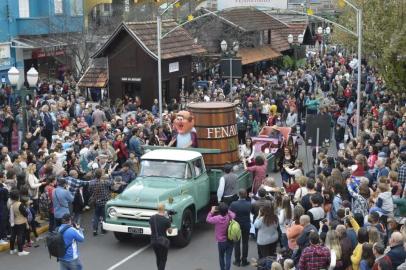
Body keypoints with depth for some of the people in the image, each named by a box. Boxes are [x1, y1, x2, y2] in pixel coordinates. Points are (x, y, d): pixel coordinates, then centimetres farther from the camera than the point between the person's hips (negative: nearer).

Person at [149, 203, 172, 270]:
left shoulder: (152, 218, -1)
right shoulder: (166, 220, -16)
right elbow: (170, 232, -2)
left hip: (153, 241, 5)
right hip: (163, 242, -5)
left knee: (158, 258, 23)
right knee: (163, 259, 8)